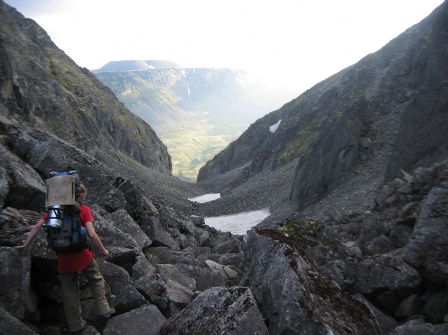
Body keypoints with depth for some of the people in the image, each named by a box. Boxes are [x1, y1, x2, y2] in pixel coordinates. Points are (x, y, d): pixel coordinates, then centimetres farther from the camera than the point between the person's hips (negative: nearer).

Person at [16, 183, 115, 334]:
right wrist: (103, 250, -4)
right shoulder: (84, 210, -9)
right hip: (82, 255, -4)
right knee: (96, 281, 19)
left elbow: (36, 227, 2)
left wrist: (26, 245, 15)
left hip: (64, 259, 4)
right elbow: (91, 234, -16)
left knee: (69, 292, 15)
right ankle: (104, 311, 22)